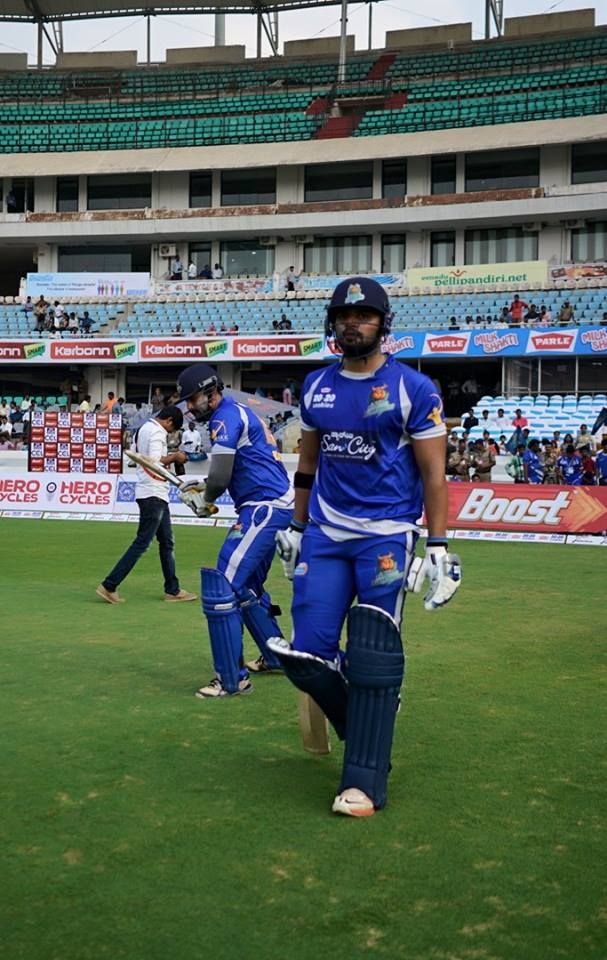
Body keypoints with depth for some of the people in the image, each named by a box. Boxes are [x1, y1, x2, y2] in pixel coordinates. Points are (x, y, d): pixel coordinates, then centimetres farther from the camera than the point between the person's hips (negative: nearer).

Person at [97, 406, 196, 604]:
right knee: (142, 543, -9)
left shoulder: (145, 428, 16)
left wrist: (170, 458, 12)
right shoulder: (157, 432, -13)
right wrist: (174, 457, -11)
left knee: (167, 542, 14)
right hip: (153, 494, -11)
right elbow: (154, 461, -24)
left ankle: (172, 590, 18)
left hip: (154, 494, 11)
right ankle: (109, 586, -8)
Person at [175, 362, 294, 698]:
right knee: (247, 588, 23)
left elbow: (220, 476, -20)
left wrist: (205, 500, 0)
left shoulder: (225, 418, -11)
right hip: (278, 506, 11)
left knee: (222, 588, -13)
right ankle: (275, 656, 35)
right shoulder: (240, 412, 20)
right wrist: (203, 487, 14)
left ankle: (232, 679, -11)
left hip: (264, 507, -11)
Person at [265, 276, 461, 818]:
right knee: (305, 656, -3)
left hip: (386, 534, -4)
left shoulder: (413, 388, -4)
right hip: (325, 533, 4)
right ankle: (366, 726, 25)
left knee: (372, 656, -10)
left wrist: (438, 546, -9)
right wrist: (297, 528, 20)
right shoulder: (317, 387, 10)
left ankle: (365, 782, 1)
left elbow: (433, 474, -4)